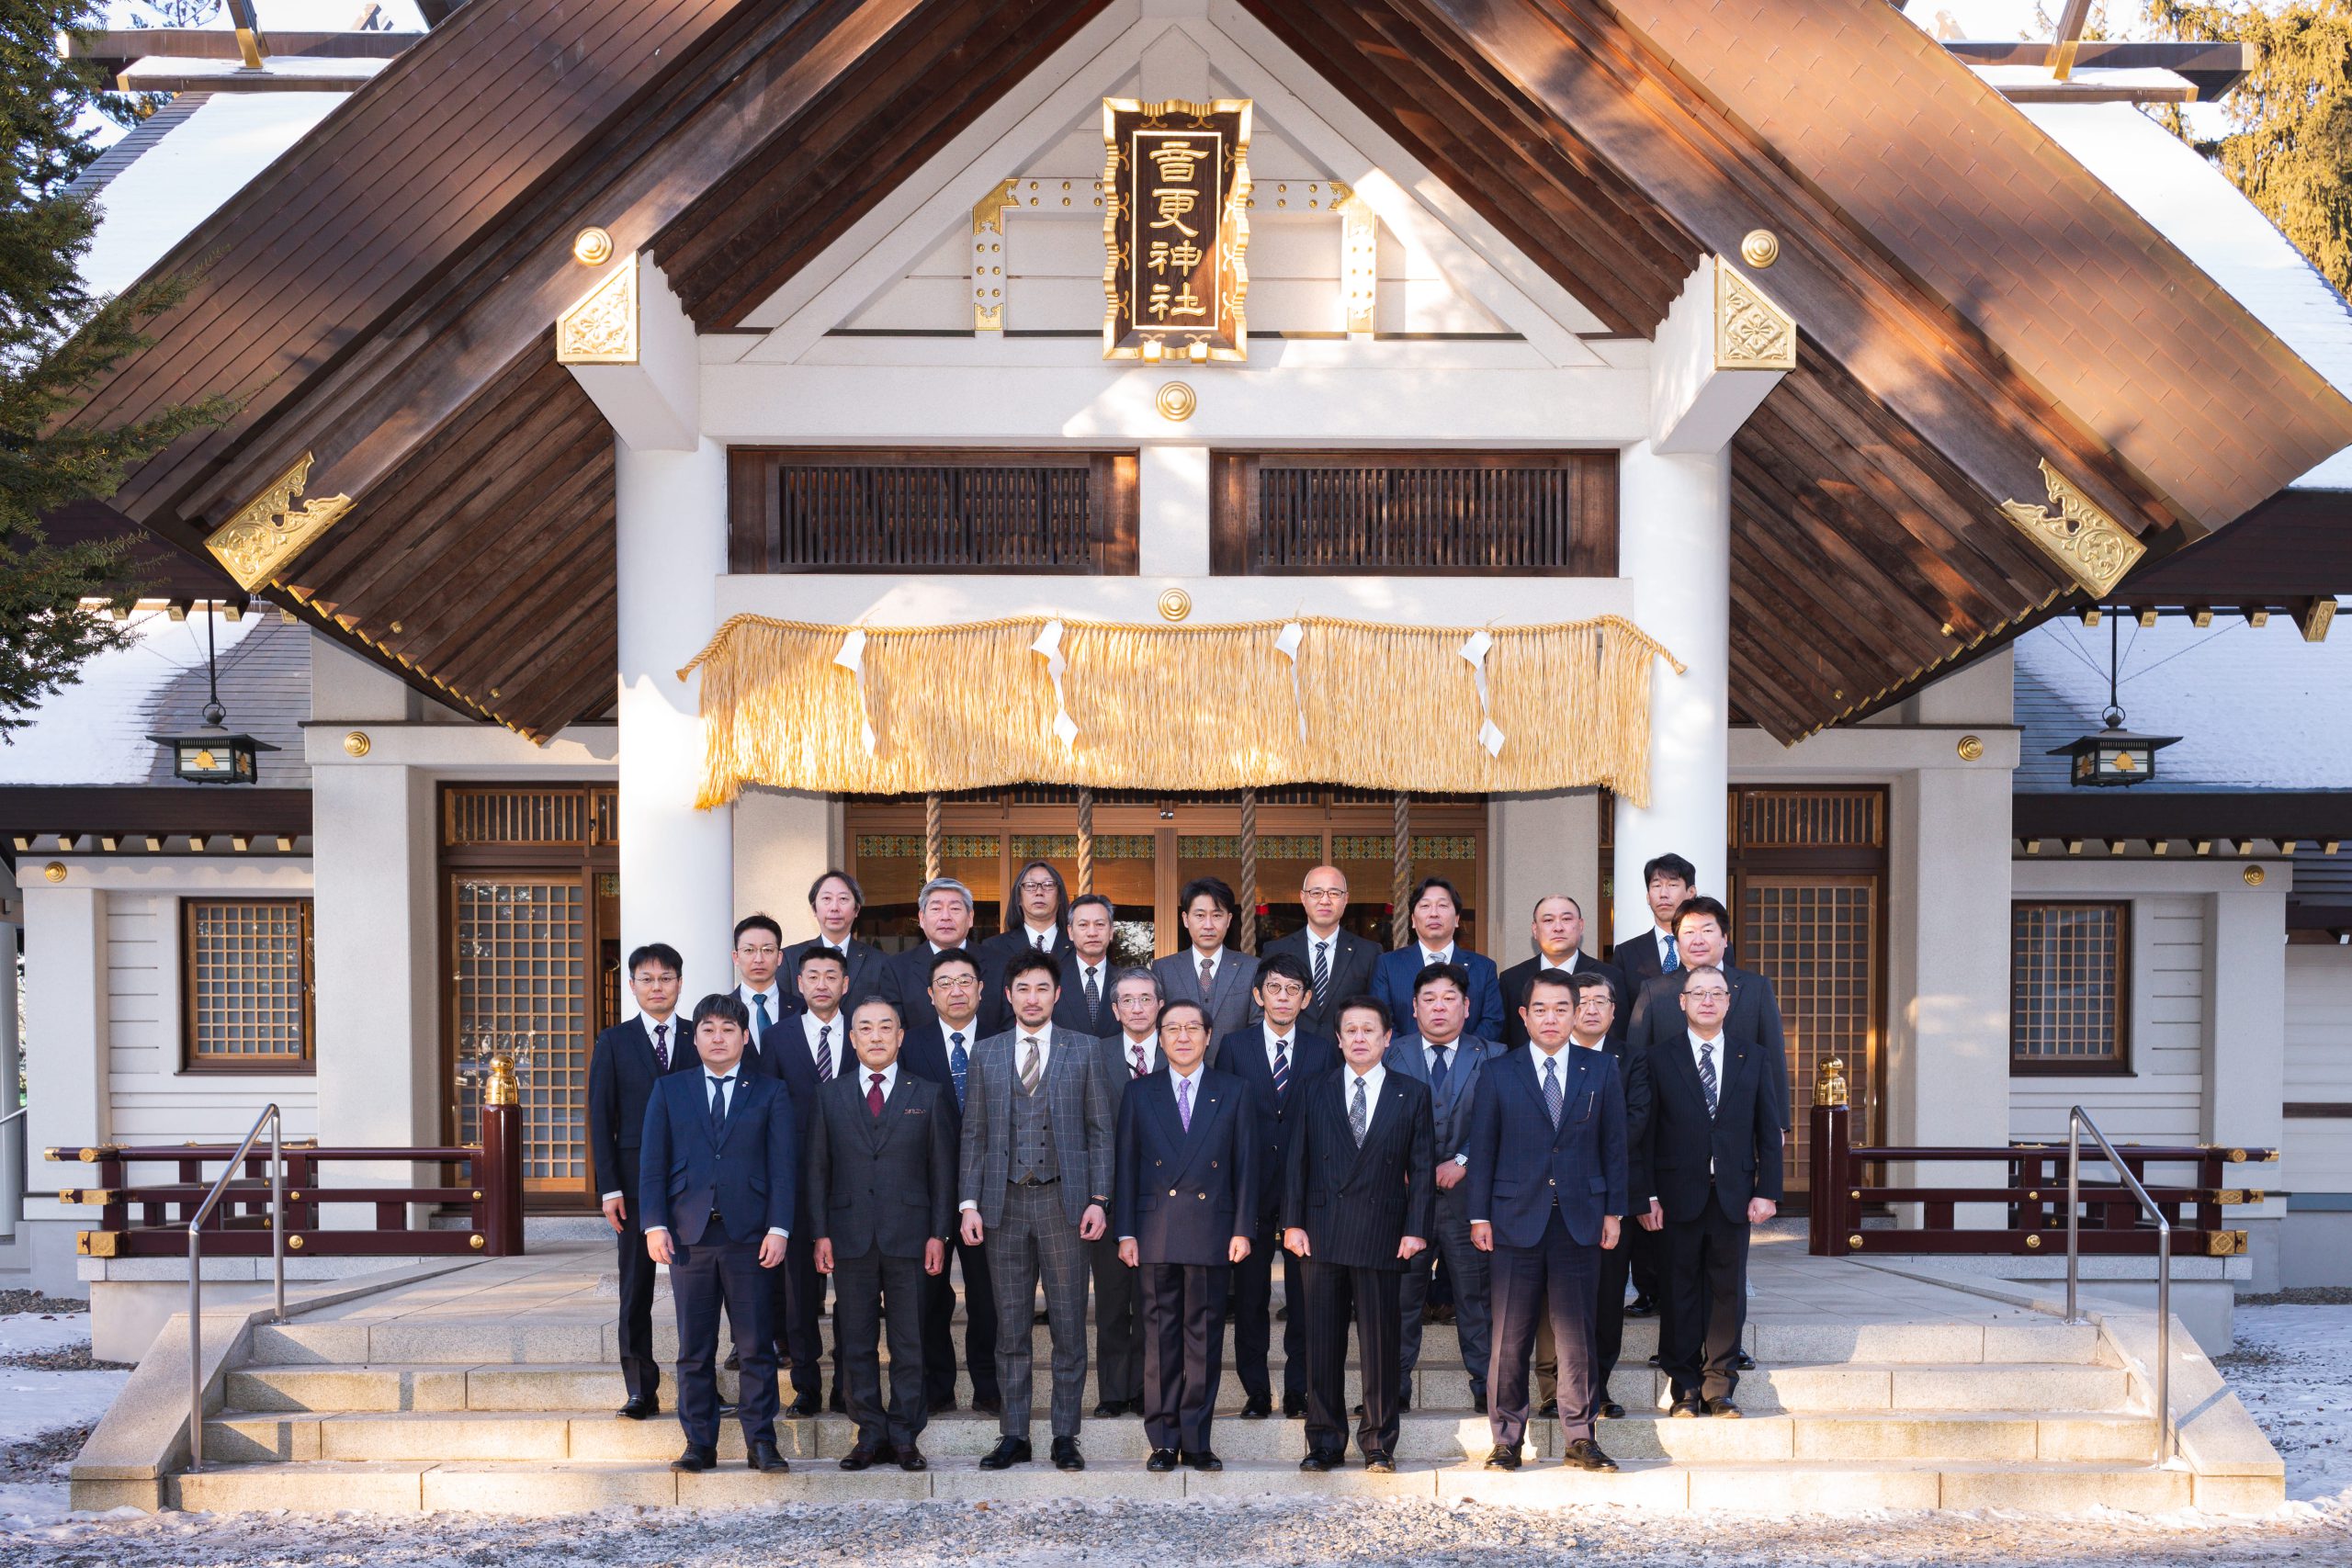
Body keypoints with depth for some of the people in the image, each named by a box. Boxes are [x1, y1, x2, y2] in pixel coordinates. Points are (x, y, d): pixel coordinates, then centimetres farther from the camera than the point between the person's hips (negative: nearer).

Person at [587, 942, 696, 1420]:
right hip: (636, 1180, 0)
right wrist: (609, 1188, -5)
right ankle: (641, 1388, 9)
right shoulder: (614, 1042, 6)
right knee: (636, 1287, 3)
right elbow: (601, 1118, 3)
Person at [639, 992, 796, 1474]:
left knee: (756, 1347, 0)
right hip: (689, 1234, 1)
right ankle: (699, 1444, 13)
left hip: (750, 1235, -1)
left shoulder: (771, 1092, 9)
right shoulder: (670, 1091, 13)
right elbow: (652, 1162, 8)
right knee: (694, 1349, 6)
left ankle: (760, 1442, 8)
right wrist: (655, 1225, -4)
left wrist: (778, 1227, -7)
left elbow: (783, 1164, 3)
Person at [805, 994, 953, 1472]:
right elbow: (817, 1170, 8)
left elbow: (942, 1170, 5)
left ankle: (904, 1437, 11)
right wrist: (820, 1233, -1)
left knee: (909, 1343, 2)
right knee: (855, 1343, 5)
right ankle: (870, 1434, 14)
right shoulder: (830, 1096, 10)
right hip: (850, 1236, 1)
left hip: (909, 1235, -1)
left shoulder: (928, 1096, 7)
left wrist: (939, 1234, -2)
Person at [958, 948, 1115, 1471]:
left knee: (1068, 1325, 2)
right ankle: (1014, 1436, 15)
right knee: (1010, 1327, 6)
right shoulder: (986, 1053, 9)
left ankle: (1065, 1436, 11)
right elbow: (974, 1134, 8)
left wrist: (1098, 1199, -5)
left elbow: (1099, 1129, 3)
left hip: (1063, 1200, -1)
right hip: (1004, 1203, 2)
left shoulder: (1083, 1050, 5)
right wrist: (969, 1202, 0)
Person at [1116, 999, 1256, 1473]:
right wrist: (1126, 1233, 0)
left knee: (1205, 1337, 3)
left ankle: (1197, 1440, 10)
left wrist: (1242, 1229, -1)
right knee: (1160, 1339, 3)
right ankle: (1164, 1441, 9)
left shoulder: (1232, 1092, 8)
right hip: (1155, 1235, 0)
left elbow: (1245, 1165, 6)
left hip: (1212, 1233, 0)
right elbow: (1126, 1166, 7)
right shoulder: (1140, 1094, 9)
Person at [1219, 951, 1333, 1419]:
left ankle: (1298, 1391, 15)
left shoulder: (1324, 1052, 6)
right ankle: (1256, 1392, 15)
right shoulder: (1234, 1047, 5)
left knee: (1304, 1295, 4)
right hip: (1250, 1187, 0)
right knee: (1250, 1295, 5)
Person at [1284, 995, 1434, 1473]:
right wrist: (1293, 1222, 0)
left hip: (1382, 1234, -1)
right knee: (1322, 1343, 5)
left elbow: (1422, 1167, 3)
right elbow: (1298, 1162, 8)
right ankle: (1325, 1443, 14)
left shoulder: (1412, 1095, 6)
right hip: (1322, 1235, 1)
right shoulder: (1316, 1093, 10)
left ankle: (1379, 1444, 14)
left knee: (1380, 1343, 3)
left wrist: (1416, 1229, -4)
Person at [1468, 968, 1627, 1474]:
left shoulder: (1601, 1071, 7)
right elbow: (1482, 1149, 5)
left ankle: (1579, 1438, 14)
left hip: (1581, 1221, 1)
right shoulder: (1499, 1075, 5)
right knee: (1510, 1338, 3)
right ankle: (1507, 1440, 12)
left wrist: (1614, 1211, 4)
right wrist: (1479, 1217, 1)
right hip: (1517, 1222, -1)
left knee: (1577, 1334, 4)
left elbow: (1614, 1144, 9)